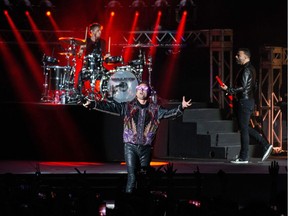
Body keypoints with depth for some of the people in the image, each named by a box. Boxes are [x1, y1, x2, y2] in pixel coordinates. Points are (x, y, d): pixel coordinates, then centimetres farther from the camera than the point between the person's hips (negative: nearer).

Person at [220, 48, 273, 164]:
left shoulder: (246, 70, -15)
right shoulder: (250, 69, 17)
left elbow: (243, 87, -24)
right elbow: (254, 87, 22)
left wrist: (228, 89, -23)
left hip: (244, 102, -10)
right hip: (248, 101, 10)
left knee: (244, 129, -6)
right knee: (245, 128, 15)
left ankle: (243, 157, -2)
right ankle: (265, 145, 15)